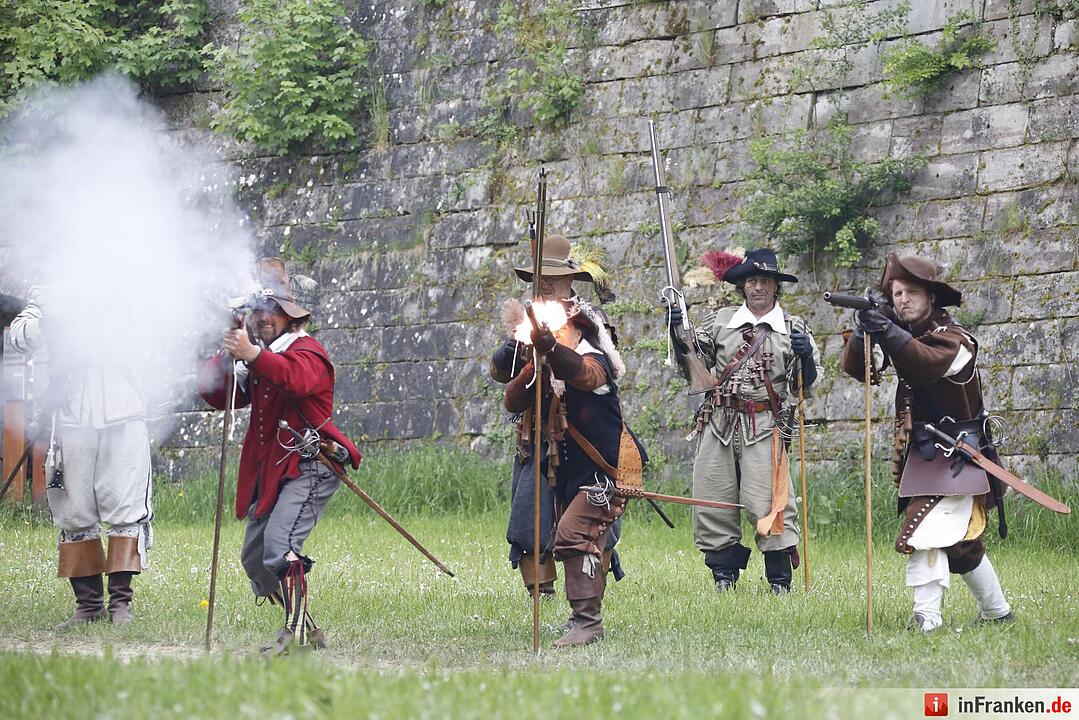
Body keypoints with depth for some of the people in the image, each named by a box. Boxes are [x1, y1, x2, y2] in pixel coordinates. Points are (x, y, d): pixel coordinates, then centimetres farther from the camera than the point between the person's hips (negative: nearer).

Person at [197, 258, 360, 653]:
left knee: (280, 544, -26)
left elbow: (297, 379, -32)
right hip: (270, 471, 10)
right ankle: (307, 629, 19)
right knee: (254, 558, 11)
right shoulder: (262, 357, 21)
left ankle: (295, 630, -28)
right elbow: (219, 395, 12)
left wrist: (251, 354, -47)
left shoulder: (307, 350, -7)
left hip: (308, 467, -10)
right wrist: (225, 359, -8)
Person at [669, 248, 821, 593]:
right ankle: (724, 576, 15)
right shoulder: (721, 321, 12)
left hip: (764, 426, -3)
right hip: (719, 422, 3)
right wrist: (677, 331, 2)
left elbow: (809, 381, 7)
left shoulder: (794, 328, 8)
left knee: (767, 502, -9)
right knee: (713, 500, 3)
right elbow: (693, 358, 19)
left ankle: (780, 580, 0)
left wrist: (806, 354, -13)